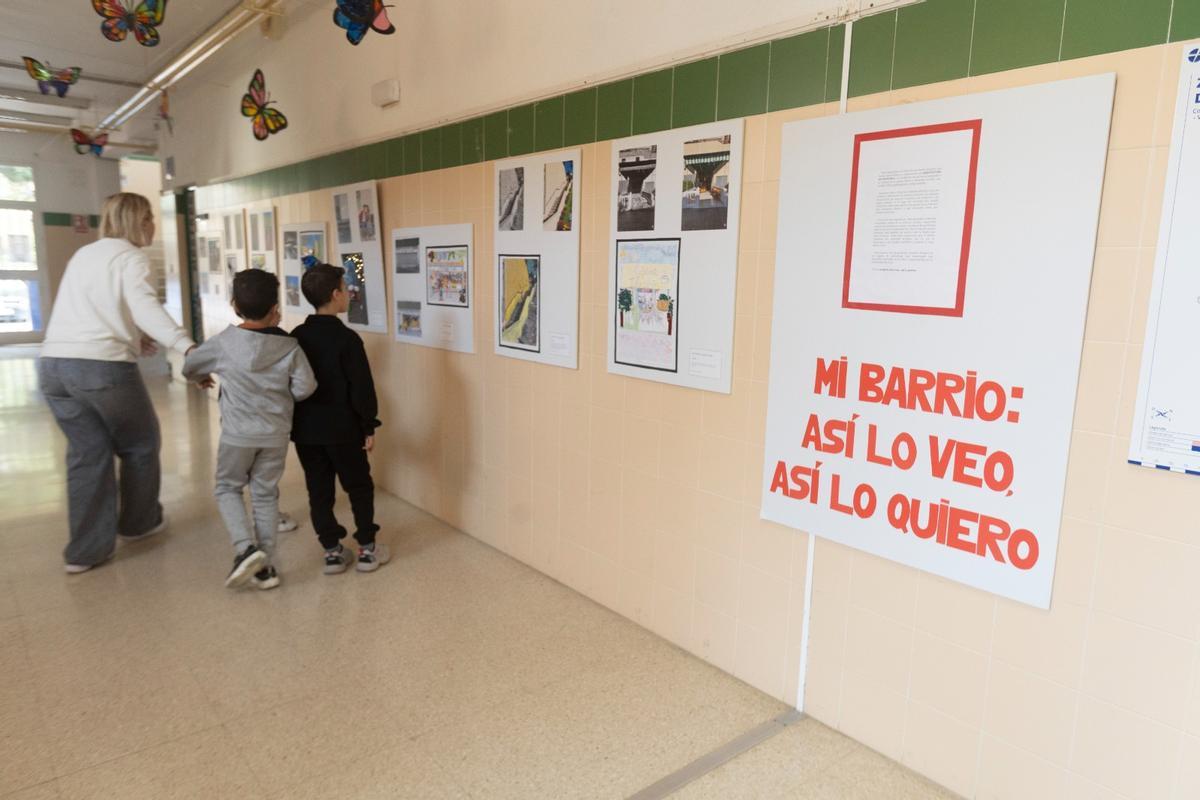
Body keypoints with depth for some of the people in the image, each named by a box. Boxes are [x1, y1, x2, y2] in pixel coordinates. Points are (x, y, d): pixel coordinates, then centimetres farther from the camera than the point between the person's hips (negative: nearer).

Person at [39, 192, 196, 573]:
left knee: (87, 453, 13)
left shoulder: (81, 255, 22)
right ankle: (139, 521, 30)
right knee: (140, 444, 15)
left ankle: (86, 549, 13)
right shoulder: (130, 257, -2)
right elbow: (145, 307, -20)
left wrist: (129, 336, 28)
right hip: (103, 367, -7)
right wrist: (187, 346, -31)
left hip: (54, 364, 8)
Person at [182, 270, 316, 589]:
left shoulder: (224, 342, -8)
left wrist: (203, 377, 29)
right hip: (276, 434, 2)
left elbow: (189, 367, 6)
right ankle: (266, 566, 15)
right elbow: (306, 388, -9)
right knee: (266, 494, 12)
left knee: (228, 488, 17)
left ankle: (246, 548, -2)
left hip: (238, 433, -2)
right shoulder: (289, 346, -7)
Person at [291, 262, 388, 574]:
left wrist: (295, 421, 19)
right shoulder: (347, 338, -16)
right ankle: (367, 549, 16)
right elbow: (362, 388, -16)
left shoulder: (296, 336, 3)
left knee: (318, 490, 11)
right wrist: (369, 426, -6)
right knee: (360, 487, 10)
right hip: (343, 429, -5)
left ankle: (332, 552, 17)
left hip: (305, 429, 5)